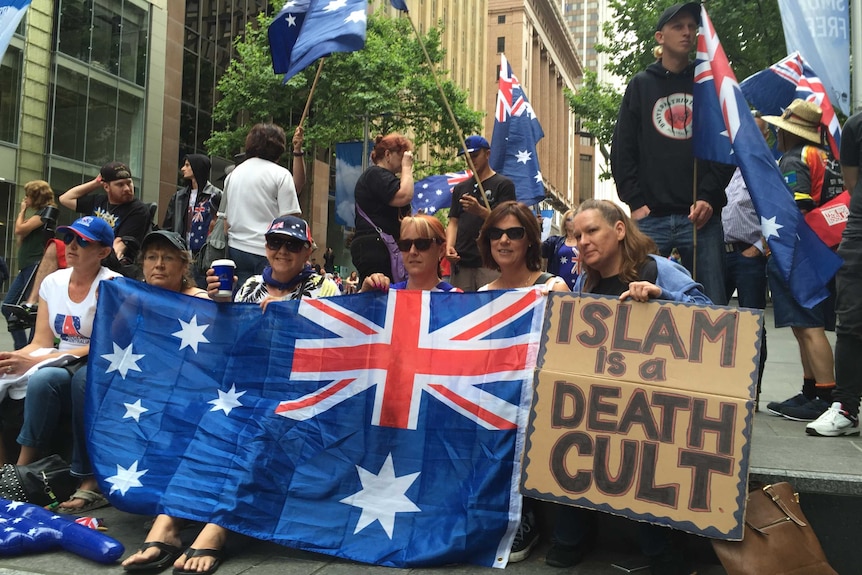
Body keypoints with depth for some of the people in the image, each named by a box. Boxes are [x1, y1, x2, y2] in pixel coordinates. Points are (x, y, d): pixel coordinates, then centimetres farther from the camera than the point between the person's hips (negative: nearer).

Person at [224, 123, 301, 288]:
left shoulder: (233, 174, 15)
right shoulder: (280, 174, -3)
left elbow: (225, 218, 18)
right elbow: (289, 219, -10)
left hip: (235, 249, 6)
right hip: (267, 252, -6)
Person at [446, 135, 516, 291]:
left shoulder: (503, 184, 3)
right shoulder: (460, 188, 19)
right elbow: (453, 222, 15)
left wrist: (480, 211, -23)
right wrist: (449, 246, -4)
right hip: (460, 261, 5)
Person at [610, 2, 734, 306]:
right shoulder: (640, 85, 15)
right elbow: (622, 150, 8)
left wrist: (708, 197, -8)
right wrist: (635, 202, -4)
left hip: (701, 215, 0)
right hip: (651, 216, 0)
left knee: (712, 304, 0)